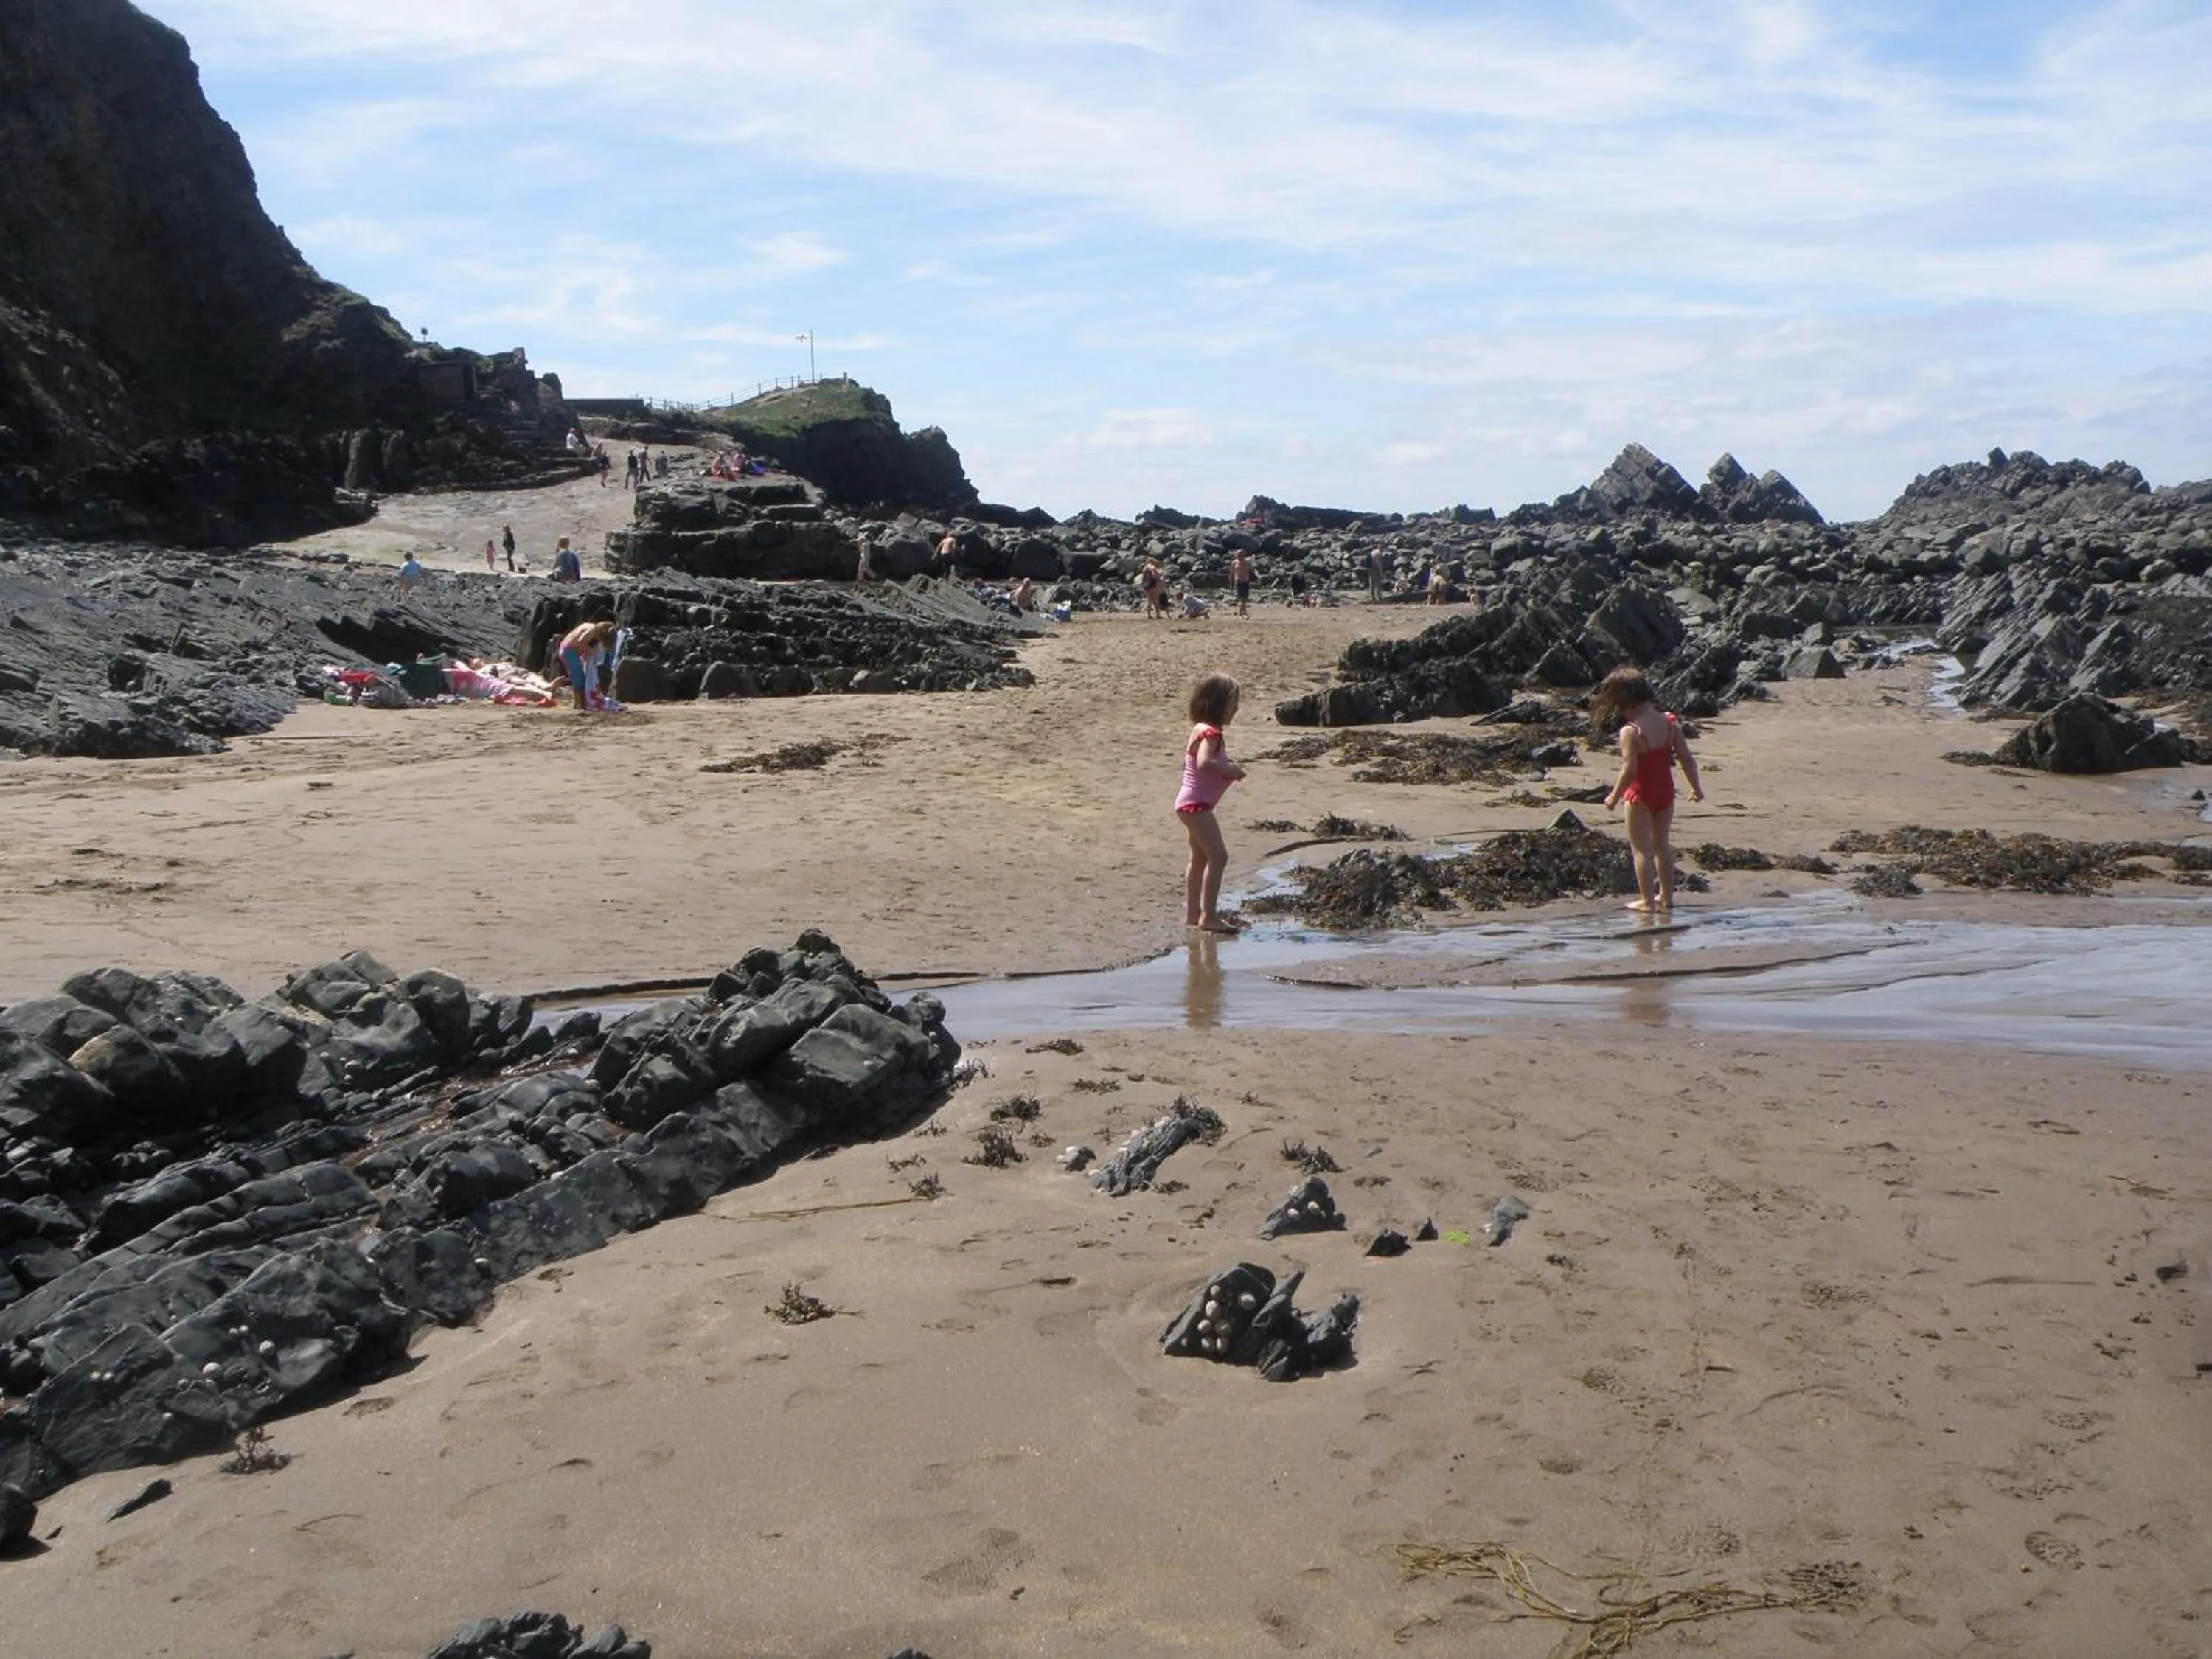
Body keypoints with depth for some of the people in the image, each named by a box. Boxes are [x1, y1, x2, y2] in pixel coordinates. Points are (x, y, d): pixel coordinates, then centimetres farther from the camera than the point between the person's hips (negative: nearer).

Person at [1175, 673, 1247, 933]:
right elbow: (1204, 764, -37)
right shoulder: (1211, 733, -20)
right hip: (1197, 804, -11)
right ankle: (1208, 915, -10)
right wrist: (1231, 770, -23)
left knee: (1199, 858, 18)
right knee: (1218, 856, -10)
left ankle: (1192, 913, 26)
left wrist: (1225, 765, 11)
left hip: (1189, 803, 11)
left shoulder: (1200, 730, 11)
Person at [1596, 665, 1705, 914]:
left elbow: (1629, 769, -23)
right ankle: (1666, 896, 28)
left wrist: (1615, 796, -10)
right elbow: (1687, 759, 0)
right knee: (1661, 844, 20)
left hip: (1641, 794, -6)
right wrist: (1696, 787, 13)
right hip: (1665, 791, 7)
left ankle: (1648, 901, 6)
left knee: (1641, 849, 4)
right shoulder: (1670, 723, -3)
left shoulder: (1630, 731, -21)